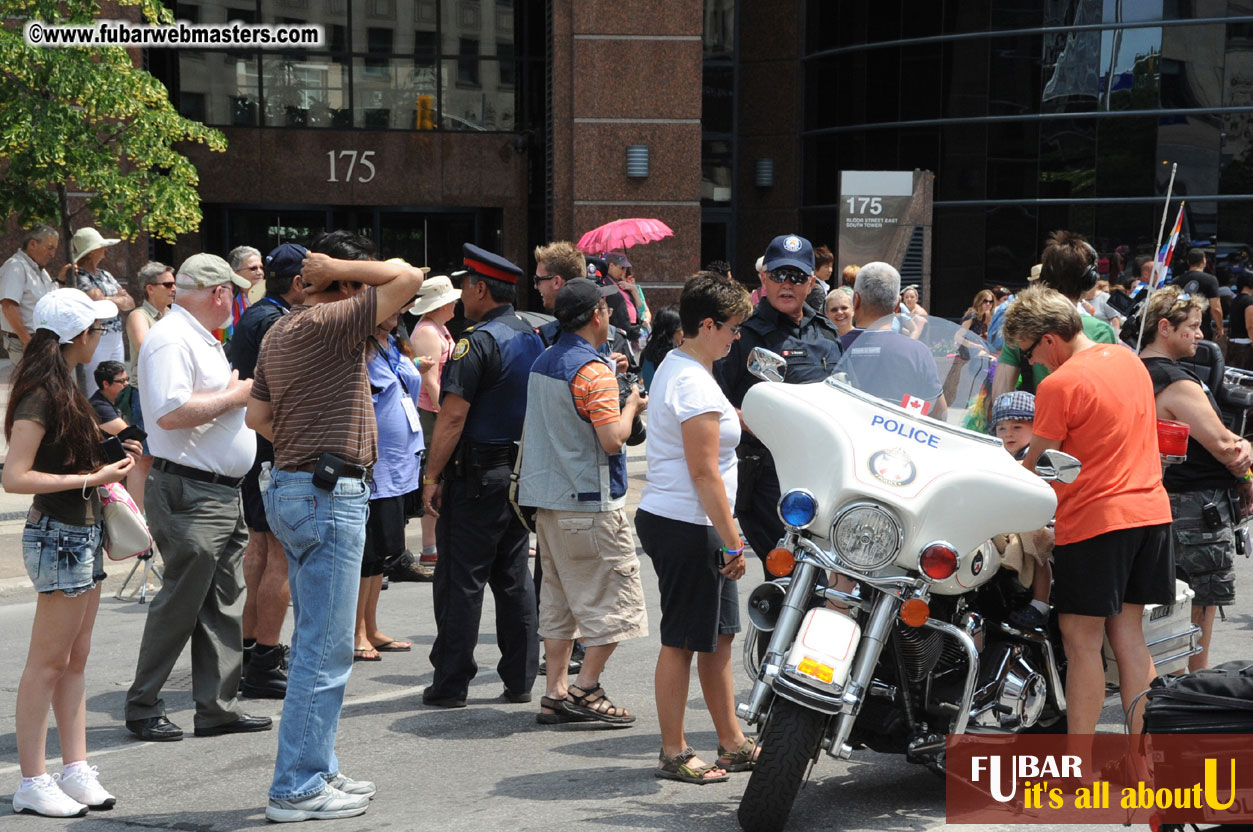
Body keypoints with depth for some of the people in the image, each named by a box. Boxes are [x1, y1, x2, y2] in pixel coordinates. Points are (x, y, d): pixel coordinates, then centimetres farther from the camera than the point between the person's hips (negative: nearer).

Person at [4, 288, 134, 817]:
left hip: (82, 534, 9)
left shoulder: (63, 387, 13)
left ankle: (76, 770, 17)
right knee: (48, 663, -4)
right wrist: (92, 478, -20)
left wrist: (110, 461, 8)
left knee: (75, 660, 12)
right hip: (57, 535, -9)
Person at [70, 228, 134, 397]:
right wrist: (119, 300, -1)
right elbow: (99, 301, -20)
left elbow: (130, 302, 11)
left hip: (116, 341, 8)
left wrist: (109, 300, -8)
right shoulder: (79, 277, -9)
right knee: (95, 395, -9)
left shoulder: (105, 275, 16)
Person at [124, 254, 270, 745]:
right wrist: (234, 395, -16)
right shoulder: (171, 338, -14)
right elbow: (171, 413, -26)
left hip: (222, 494, 10)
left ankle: (217, 708, 14)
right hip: (189, 493, -10)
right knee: (178, 606, -4)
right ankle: (142, 708, 6)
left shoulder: (201, 340, 20)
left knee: (223, 605, 9)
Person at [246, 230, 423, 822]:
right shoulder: (331, 323, -14)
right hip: (329, 494, -10)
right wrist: (339, 268, -9)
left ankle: (315, 770, 24)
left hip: (291, 486, 10)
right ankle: (297, 789, -1)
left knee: (313, 643, 16)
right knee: (323, 650, -5)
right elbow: (408, 278, -19)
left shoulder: (279, 333, 14)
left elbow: (257, 415, 19)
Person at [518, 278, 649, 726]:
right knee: (612, 596, 0)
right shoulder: (594, 371, -15)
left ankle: (556, 693, 11)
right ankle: (585, 689, -2)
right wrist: (631, 405, -2)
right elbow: (612, 439, -21)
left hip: (546, 497, 9)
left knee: (558, 597, 11)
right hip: (590, 503, -9)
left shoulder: (542, 363, 12)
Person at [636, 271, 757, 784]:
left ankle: (732, 743, 23)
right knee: (682, 641, -2)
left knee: (718, 636, 15)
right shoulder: (696, 385, -18)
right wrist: (733, 543, -18)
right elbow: (704, 474, -21)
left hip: (670, 519, 11)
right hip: (685, 526, -11)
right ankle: (674, 755, 7)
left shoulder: (675, 367, 14)